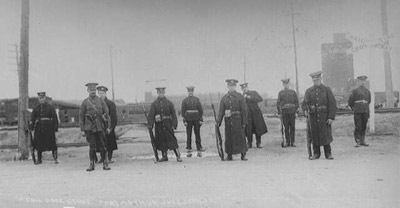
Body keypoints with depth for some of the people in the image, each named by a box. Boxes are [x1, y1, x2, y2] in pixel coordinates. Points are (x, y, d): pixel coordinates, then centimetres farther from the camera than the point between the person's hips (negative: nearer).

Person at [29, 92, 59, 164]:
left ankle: (56, 159, 1)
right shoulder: (36, 109, 11)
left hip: (48, 127, -3)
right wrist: (31, 127, -6)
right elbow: (32, 118, 5)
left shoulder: (50, 107, 1)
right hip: (39, 128, 4)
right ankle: (39, 159, 18)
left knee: (52, 144, -5)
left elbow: (55, 118, -1)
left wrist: (55, 128, -7)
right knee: (38, 144, 7)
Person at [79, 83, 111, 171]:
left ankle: (105, 164, 8)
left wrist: (108, 126, 2)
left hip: (99, 127, 1)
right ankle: (91, 164, 10)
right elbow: (81, 116, 4)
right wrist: (82, 130, 0)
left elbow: (106, 113, 6)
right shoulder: (85, 102, 3)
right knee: (92, 146, 0)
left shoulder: (100, 101, 5)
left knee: (102, 145, 2)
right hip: (89, 128, -1)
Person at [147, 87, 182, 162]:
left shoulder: (169, 103, 4)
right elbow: (151, 115, -4)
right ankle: (164, 156, 20)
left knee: (172, 140, -6)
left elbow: (174, 114, 1)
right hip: (159, 126, 2)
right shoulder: (154, 104, 4)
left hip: (168, 124, -2)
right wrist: (150, 124, -18)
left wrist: (174, 125, -9)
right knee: (161, 141, 7)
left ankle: (178, 156, -2)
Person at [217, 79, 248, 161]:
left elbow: (244, 110, -1)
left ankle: (243, 155, 7)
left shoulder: (240, 97, 1)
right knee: (228, 137, 5)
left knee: (240, 136, -2)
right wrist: (218, 121, -4)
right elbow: (221, 111, 5)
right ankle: (229, 155, 15)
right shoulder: (224, 98, 8)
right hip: (228, 120, 2)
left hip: (238, 120, -2)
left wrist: (244, 122, -6)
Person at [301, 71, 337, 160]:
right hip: (313, 117, 2)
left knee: (326, 134, -2)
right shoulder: (308, 91, 8)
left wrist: (331, 117, -10)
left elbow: (332, 104, -2)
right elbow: (304, 103, 10)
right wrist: (305, 110, -13)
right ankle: (316, 153, 15)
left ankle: (328, 153, 12)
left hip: (324, 117, -2)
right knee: (314, 135, 3)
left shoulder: (327, 90, 2)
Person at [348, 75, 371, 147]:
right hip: (357, 112, -4)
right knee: (358, 127, -7)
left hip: (365, 111, 4)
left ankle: (362, 141, 14)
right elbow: (350, 101, 4)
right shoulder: (355, 91, -1)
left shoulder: (368, 91, 12)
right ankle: (357, 141, -3)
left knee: (364, 127, 7)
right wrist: (354, 108, 13)